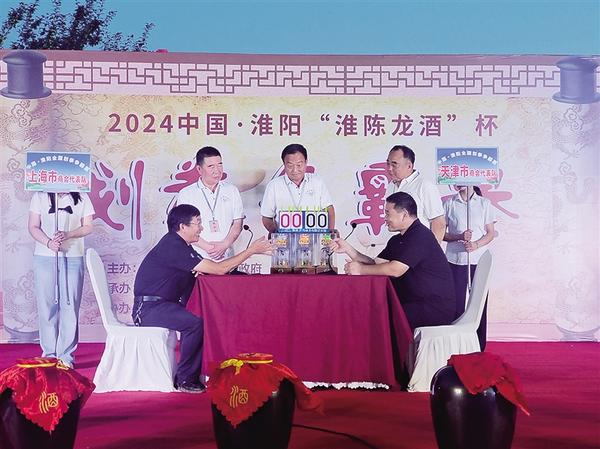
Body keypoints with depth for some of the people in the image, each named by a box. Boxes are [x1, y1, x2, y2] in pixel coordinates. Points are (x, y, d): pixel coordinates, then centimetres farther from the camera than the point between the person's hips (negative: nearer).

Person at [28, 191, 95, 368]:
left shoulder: (81, 198, 6)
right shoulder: (40, 196, 5)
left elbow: (88, 227, 4)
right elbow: (33, 227, 2)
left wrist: (68, 235, -14)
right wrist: (49, 243, -16)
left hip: (73, 258, 0)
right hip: (44, 258, 0)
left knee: (70, 306, -2)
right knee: (47, 305, 1)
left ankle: (66, 355, 2)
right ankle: (49, 353, 8)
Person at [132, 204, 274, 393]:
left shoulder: (180, 244, 14)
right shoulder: (173, 247, -20)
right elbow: (219, 269, -22)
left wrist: (202, 268, -8)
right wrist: (251, 250, -16)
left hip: (162, 305, 10)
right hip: (148, 308, -10)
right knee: (196, 323, -28)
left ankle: (193, 375, 1)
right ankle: (184, 380, -15)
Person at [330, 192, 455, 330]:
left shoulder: (420, 236, -16)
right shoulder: (397, 240, 17)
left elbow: (395, 270, -23)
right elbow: (375, 264, 12)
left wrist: (360, 269, -13)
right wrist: (347, 249, 5)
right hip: (418, 304, 9)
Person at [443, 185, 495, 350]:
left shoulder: (484, 203, 6)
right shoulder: (449, 204, 7)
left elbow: (490, 233, 6)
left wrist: (476, 244, -12)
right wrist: (459, 237, -11)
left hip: (479, 260, 0)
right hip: (455, 260, 0)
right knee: (456, 303, -3)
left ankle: (479, 348, 6)